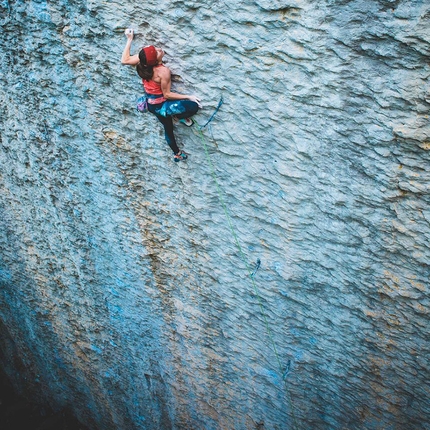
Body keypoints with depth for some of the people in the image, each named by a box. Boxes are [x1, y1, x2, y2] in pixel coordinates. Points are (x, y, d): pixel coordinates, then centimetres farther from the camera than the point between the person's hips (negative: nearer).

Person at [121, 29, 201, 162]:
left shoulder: (143, 61, -13)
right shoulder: (163, 71, -31)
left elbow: (124, 60, 1)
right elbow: (167, 94, -24)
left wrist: (130, 39, 5)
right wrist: (189, 97, -20)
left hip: (152, 104, 8)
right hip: (162, 106, -8)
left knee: (168, 128, 26)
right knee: (194, 106, -17)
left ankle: (177, 153, 43)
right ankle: (178, 117, 11)